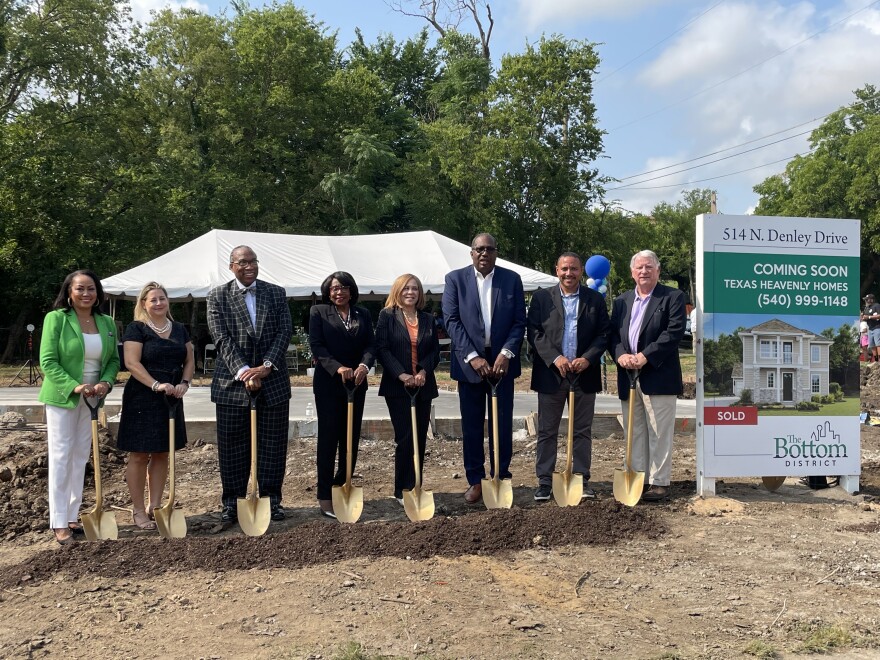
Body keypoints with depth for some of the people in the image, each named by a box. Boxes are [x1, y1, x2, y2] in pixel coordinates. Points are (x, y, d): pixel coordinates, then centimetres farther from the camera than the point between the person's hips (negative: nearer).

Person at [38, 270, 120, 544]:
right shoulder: (56, 318, -10)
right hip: (62, 398, -5)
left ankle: (72, 516, 21)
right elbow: (47, 361, -13)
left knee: (81, 457, 11)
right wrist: (74, 387, -23)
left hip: (92, 399, 5)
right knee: (61, 458, -1)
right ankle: (59, 523, 5)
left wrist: (106, 383, -12)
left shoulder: (106, 323, 5)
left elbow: (114, 359, 8)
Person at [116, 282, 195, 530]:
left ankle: (155, 507, 20)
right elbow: (132, 363, -15)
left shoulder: (179, 329, 12)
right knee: (139, 455, 0)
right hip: (142, 399, -6)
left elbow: (190, 360, 13)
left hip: (171, 400, 6)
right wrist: (156, 385, -25)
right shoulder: (136, 328, -6)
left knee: (162, 454, 11)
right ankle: (138, 510, 9)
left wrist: (184, 383, -6)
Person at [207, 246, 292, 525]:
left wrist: (267, 365, -13)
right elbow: (222, 339, -7)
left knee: (273, 446, 7)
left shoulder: (276, 293, 8)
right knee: (233, 448, 5)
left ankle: (272, 499, 19)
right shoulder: (218, 296, 2)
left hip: (273, 382, 2)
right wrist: (243, 371, -18)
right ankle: (232, 503, 16)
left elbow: (285, 331, 0)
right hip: (232, 383, -1)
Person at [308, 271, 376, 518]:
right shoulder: (318, 312, 2)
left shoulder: (363, 314, 11)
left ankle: (342, 488, 20)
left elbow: (371, 344, 2)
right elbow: (316, 345, -7)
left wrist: (364, 365, -19)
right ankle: (325, 497, 4)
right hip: (328, 384, -4)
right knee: (328, 438, -2)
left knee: (351, 438, 7)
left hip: (356, 384, 4)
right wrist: (338, 367, -21)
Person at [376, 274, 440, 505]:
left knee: (420, 437, 5)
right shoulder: (387, 316, 0)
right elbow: (382, 349, -7)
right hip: (397, 386, -4)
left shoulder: (427, 319, 12)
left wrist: (424, 371, -10)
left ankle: (415, 487, 13)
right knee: (405, 437, -8)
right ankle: (403, 490, 1)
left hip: (423, 386, 4)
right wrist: (401, 375, -18)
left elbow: (435, 350, 8)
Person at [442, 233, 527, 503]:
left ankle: (501, 478, 19)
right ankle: (475, 480, 17)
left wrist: (506, 353, -12)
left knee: (502, 425, 6)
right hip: (469, 362, -1)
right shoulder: (455, 279, 1)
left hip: (501, 361, 1)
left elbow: (519, 321, 1)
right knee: (471, 426, 6)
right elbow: (451, 320, -5)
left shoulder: (511, 279, 4)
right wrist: (472, 357, -14)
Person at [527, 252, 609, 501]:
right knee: (547, 431, 5)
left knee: (582, 431, 9)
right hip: (550, 374, -1)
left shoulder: (595, 299, 6)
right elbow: (534, 332, -3)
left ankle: (582, 480, 18)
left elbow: (603, 334, 3)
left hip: (584, 374, 1)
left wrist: (587, 358, -12)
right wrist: (555, 358, -14)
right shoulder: (541, 297, 3)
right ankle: (545, 482, 12)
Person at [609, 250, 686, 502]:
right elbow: (612, 334, 10)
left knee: (659, 433, -1)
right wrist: (620, 355, -11)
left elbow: (675, 331, -11)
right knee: (634, 433, 10)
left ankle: (659, 483, 6)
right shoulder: (621, 301, 16)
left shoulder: (673, 297, 0)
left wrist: (645, 356, -17)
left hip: (658, 377, -5)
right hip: (628, 377, 5)